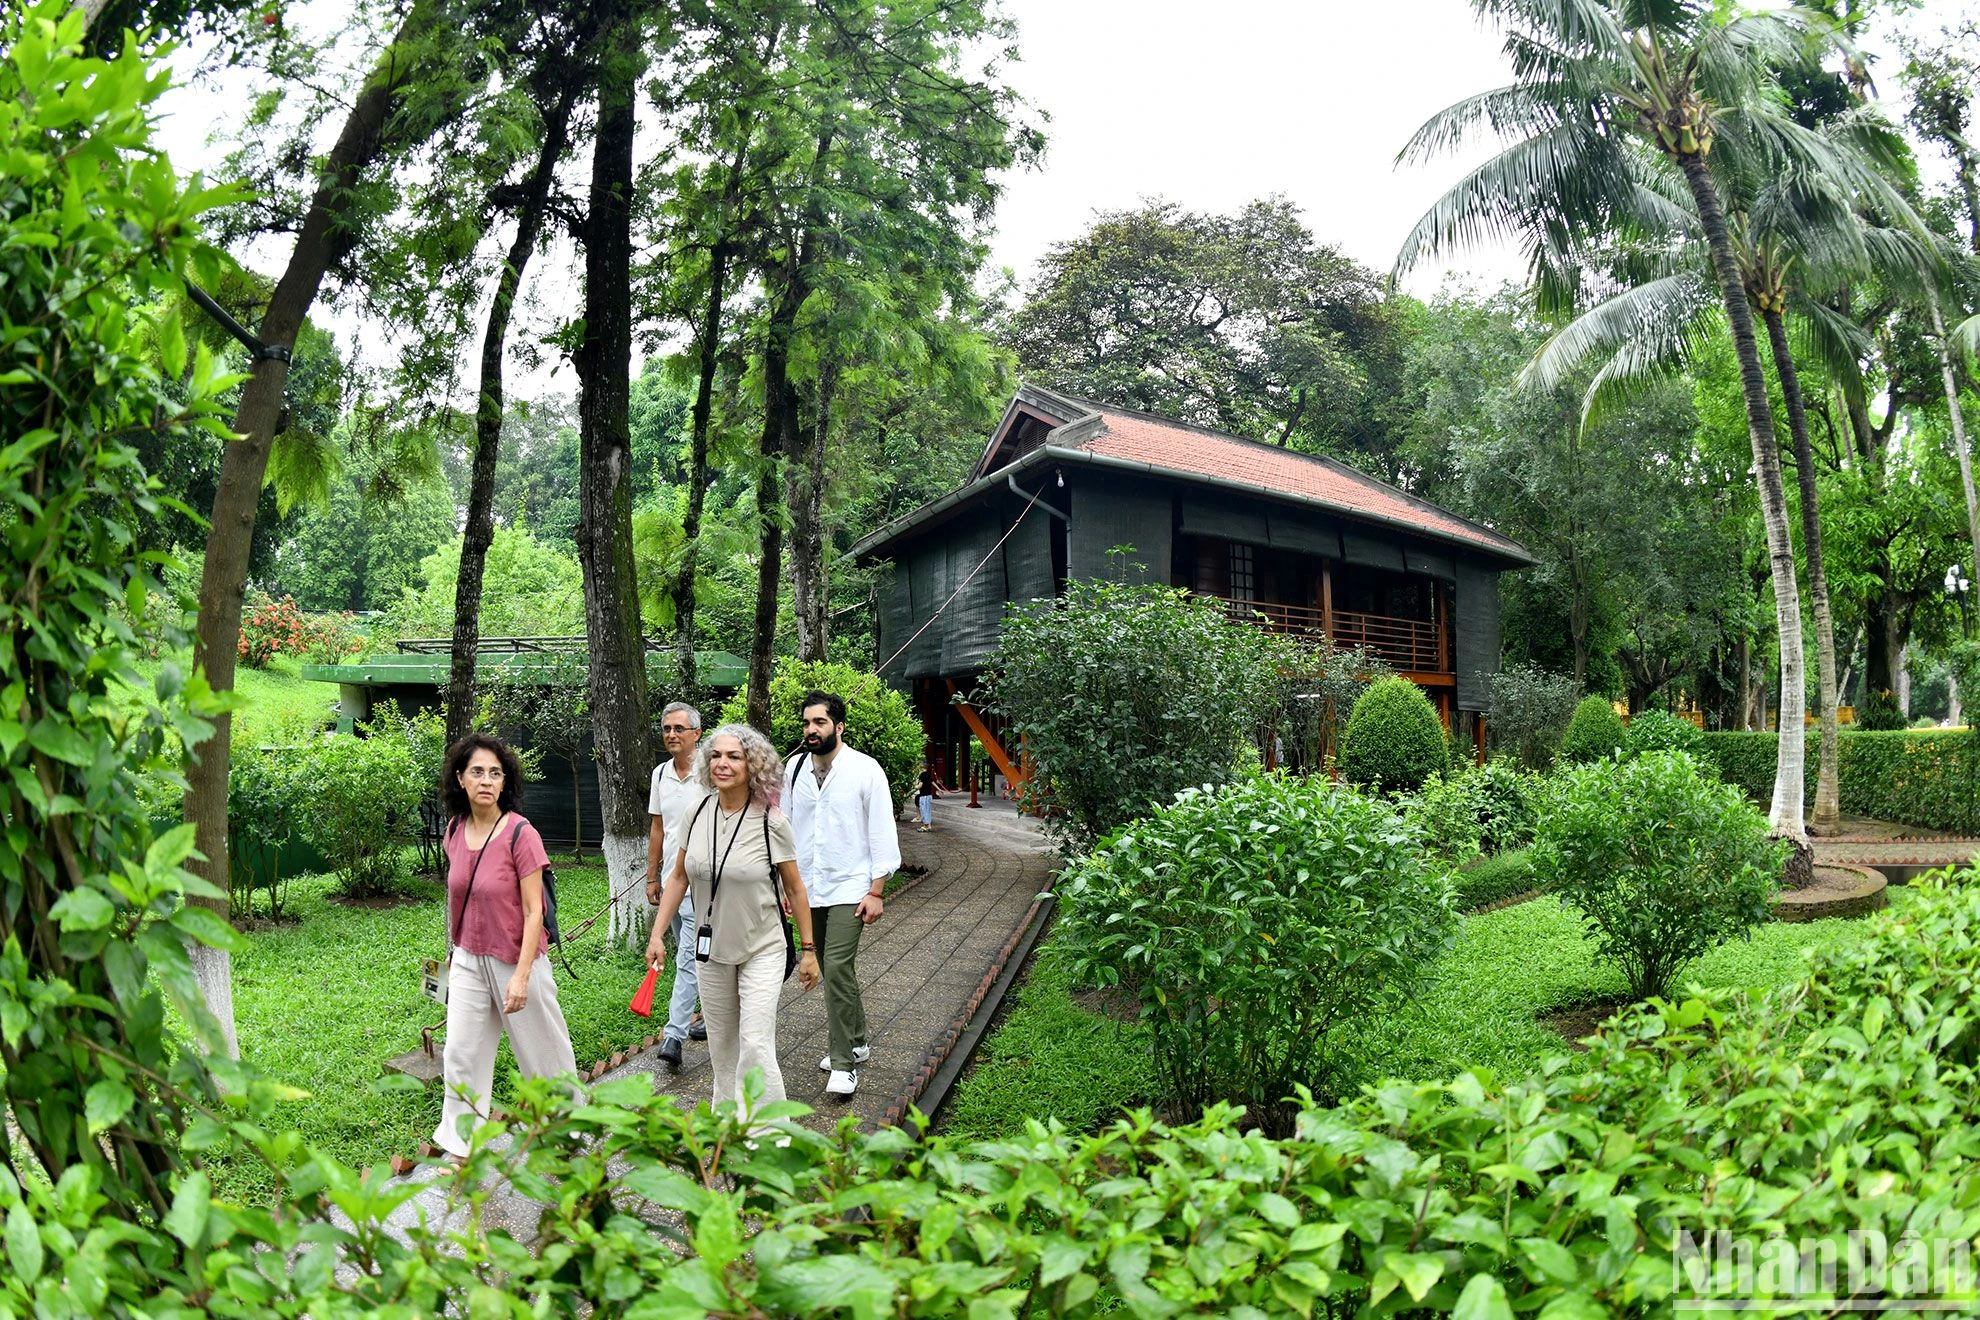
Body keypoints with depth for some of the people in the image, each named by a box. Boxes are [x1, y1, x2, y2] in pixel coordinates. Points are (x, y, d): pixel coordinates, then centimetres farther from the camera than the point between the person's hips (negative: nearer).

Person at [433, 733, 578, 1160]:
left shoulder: (521, 834, -19)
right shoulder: (455, 831, -2)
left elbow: (533, 912, -17)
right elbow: (457, 897, 12)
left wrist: (521, 976, -21)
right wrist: (454, 950, 17)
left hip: (516, 960, -5)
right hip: (469, 960, 5)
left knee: (541, 1048, 10)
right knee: (460, 1056, 6)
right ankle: (459, 1148, 18)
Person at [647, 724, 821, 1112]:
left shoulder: (771, 821, -15)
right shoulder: (698, 814, -4)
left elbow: (795, 889, -8)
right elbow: (679, 877, 7)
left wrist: (808, 950, -5)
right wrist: (657, 934, 3)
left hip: (761, 950, -4)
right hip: (711, 949, 4)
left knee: (756, 1045, -9)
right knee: (721, 1046, 16)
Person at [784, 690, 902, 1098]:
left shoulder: (865, 769, -8)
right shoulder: (794, 768, 4)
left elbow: (883, 834, -7)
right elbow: (785, 828, 12)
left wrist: (876, 892, -10)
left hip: (849, 888, -5)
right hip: (808, 888, 5)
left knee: (837, 969, -13)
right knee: (834, 970, 14)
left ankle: (844, 1064, -5)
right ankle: (857, 1042, 31)